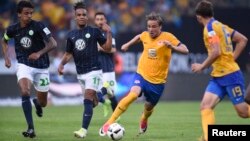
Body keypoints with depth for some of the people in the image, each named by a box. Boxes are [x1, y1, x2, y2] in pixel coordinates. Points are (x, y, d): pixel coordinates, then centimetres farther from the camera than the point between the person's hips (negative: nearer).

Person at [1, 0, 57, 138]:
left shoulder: (38, 26, -14)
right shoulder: (13, 29, -3)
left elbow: (53, 43, -19)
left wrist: (39, 53, -33)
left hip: (41, 67, 0)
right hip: (24, 65, 0)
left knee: (43, 103, 9)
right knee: (25, 92, -27)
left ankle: (37, 102, 50)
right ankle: (31, 129, -25)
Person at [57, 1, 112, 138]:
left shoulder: (94, 31, -3)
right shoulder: (71, 35, 9)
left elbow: (107, 48, -2)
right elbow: (68, 54, 18)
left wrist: (108, 32, -14)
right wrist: (61, 64, 0)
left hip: (93, 70, -5)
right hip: (80, 73, 5)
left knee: (88, 99, -18)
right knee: (91, 101, 12)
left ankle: (84, 130, -24)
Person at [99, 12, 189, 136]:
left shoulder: (167, 37, -11)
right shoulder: (145, 35, 1)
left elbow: (185, 50, -18)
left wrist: (172, 47, -34)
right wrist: (128, 44, 24)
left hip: (158, 81, 0)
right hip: (142, 75, 0)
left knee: (149, 107, 15)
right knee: (133, 94, -28)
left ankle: (143, 121, 54)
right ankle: (109, 124, -28)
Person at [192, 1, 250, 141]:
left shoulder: (210, 28, -12)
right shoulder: (221, 26, 14)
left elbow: (216, 52, -22)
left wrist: (202, 66, -10)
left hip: (230, 74, -9)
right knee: (205, 106, -8)